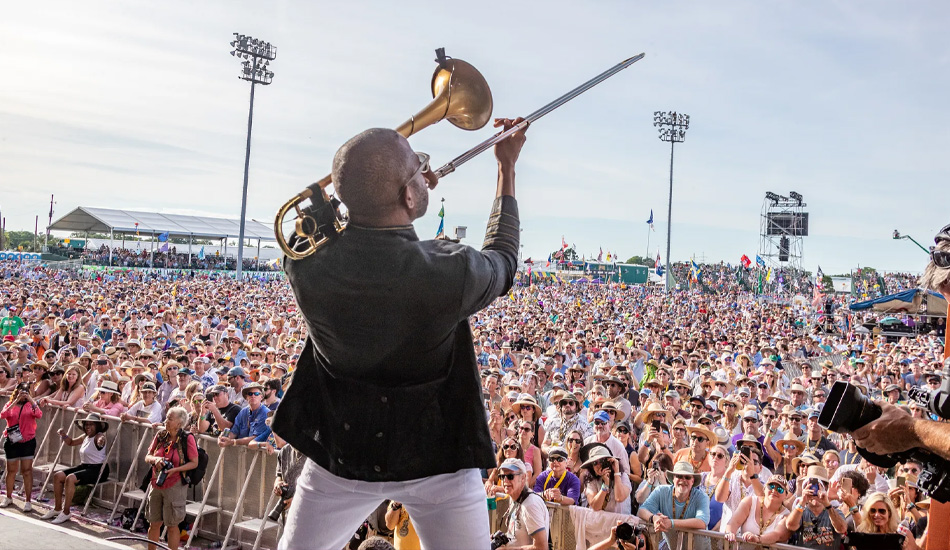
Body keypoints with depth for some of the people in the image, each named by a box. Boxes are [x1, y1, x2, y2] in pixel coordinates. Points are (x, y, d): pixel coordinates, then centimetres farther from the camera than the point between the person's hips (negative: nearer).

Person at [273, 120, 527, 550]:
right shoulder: (451, 274, -28)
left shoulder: (305, 260, -19)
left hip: (340, 455, 3)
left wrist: (384, 185, 5)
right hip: (435, 460, -2)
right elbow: (502, 262, -2)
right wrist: (507, 168, 8)